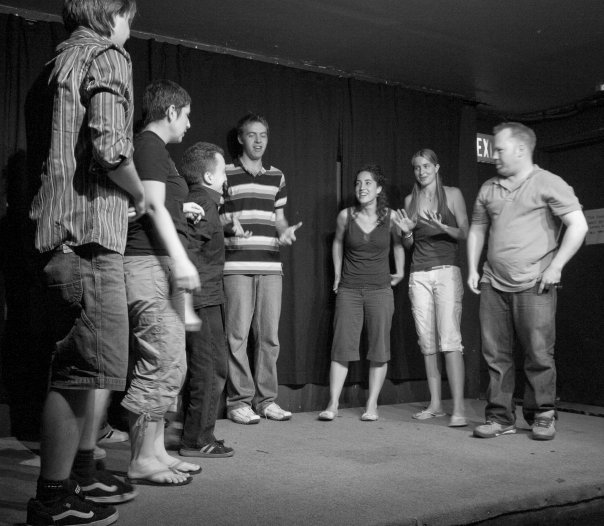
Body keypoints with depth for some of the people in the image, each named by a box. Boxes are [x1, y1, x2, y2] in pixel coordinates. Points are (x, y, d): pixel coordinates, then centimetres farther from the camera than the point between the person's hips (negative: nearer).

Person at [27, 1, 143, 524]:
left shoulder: (61, 59, 22)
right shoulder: (107, 56, -5)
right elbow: (109, 147, -20)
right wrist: (139, 194, -2)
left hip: (60, 232, 10)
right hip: (89, 231, -10)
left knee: (79, 365, 16)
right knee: (83, 367, -5)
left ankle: (83, 471, 28)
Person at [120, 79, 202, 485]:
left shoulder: (154, 148, 24)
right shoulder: (149, 145, -6)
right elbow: (153, 205, -16)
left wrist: (182, 210, 27)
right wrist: (180, 259, -20)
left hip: (162, 266, 11)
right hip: (150, 263, -11)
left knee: (170, 364, 11)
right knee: (163, 363, -10)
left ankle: (155, 452, 17)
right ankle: (142, 461, -2)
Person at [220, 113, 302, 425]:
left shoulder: (276, 177, 18)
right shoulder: (225, 174, 4)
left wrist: (286, 232, 1)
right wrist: (227, 226, -15)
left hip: (270, 265, 4)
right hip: (237, 266, -4)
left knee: (269, 335, 5)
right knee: (238, 334, -5)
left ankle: (266, 398, 14)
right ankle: (239, 400, 4)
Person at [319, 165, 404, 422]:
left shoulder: (390, 217, -3)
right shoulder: (346, 216, -2)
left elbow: (399, 243, 16)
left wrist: (400, 272, 12)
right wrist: (337, 275, 15)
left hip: (380, 290, 0)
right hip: (349, 290, 0)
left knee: (379, 348, 1)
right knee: (342, 346, -3)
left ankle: (372, 405, 10)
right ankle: (333, 404, 1)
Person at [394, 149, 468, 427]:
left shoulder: (452, 194, 6)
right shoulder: (410, 200, 15)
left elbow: (464, 234, 2)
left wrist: (442, 227, -16)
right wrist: (407, 232, -4)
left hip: (446, 270, -4)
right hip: (419, 274, 4)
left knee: (449, 338, -13)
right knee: (427, 341, 2)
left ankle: (458, 408, -13)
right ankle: (435, 404, 9)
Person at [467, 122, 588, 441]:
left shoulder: (548, 184, -1)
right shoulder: (488, 189, 15)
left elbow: (578, 226, -5)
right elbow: (477, 230, 23)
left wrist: (555, 267, -11)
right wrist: (472, 269, 12)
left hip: (534, 285, -5)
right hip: (493, 284, 5)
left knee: (538, 354, 0)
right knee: (496, 354, 5)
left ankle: (542, 417, 15)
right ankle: (500, 417, 14)